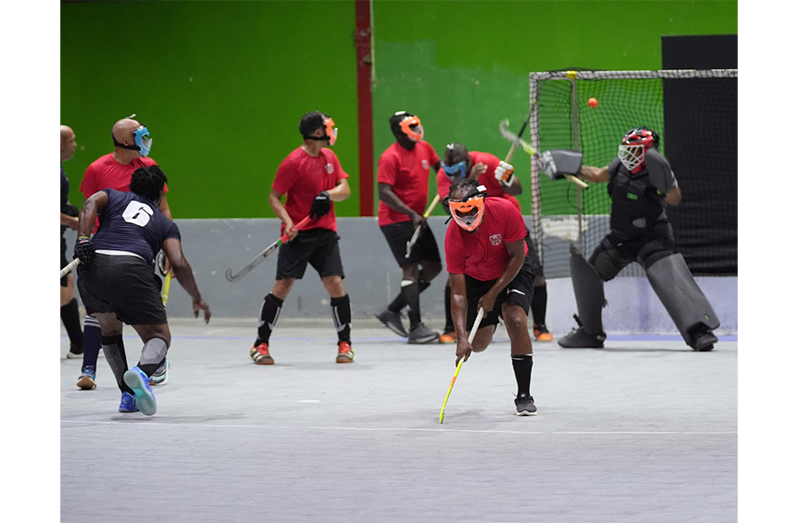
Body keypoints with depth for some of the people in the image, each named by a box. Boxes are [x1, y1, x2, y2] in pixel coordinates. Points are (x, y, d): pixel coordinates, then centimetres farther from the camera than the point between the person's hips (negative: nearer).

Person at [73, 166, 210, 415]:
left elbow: (92, 203, 6)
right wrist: (197, 299, 24)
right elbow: (179, 264, 13)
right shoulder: (165, 223, 27)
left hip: (92, 267, 2)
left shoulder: (113, 196, 30)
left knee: (109, 329, 28)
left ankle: (128, 394, 19)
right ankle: (142, 372, -30)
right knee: (158, 336, 5)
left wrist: (82, 239, -4)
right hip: (132, 268, -2)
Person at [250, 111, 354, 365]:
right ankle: (261, 344, 3)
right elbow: (274, 196, -8)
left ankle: (345, 344, 6)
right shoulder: (294, 162, -10)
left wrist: (327, 195, -15)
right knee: (282, 285, -8)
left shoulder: (329, 157, 9)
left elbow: (345, 189, 6)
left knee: (335, 284, -7)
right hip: (298, 233, -4)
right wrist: (288, 222, -22)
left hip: (325, 233, 4)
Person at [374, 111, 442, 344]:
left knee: (433, 267, 7)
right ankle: (416, 328, -15)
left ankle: (392, 311, 16)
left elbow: (439, 167, 27)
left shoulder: (424, 148, 6)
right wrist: (411, 214, -29)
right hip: (395, 220, -9)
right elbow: (385, 193, -23)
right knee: (411, 268, -14)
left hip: (416, 218, 9)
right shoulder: (390, 157, -17)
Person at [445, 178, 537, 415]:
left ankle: (524, 396, -16)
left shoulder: (505, 211, -32)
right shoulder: (454, 235, -29)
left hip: (512, 271, -1)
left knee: (515, 319, -26)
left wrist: (494, 293, -21)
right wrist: (462, 337, -37)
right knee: (477, 344, 1)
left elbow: (517, 257, -18)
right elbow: (458, 293, -28)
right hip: (476, 277, 1)